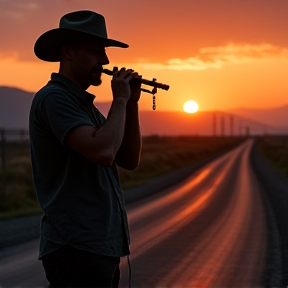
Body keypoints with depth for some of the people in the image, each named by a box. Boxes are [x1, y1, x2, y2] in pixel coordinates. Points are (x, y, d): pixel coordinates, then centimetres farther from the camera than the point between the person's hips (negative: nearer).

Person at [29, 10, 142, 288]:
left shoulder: (85, 105, 18)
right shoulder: (53, 98, -12)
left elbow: (129, 160, 14)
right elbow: (103, 152, -26)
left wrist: (131, 104, 4)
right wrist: (119, 100, -11)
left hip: (102, 246, 10)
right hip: (77, 248, -10)